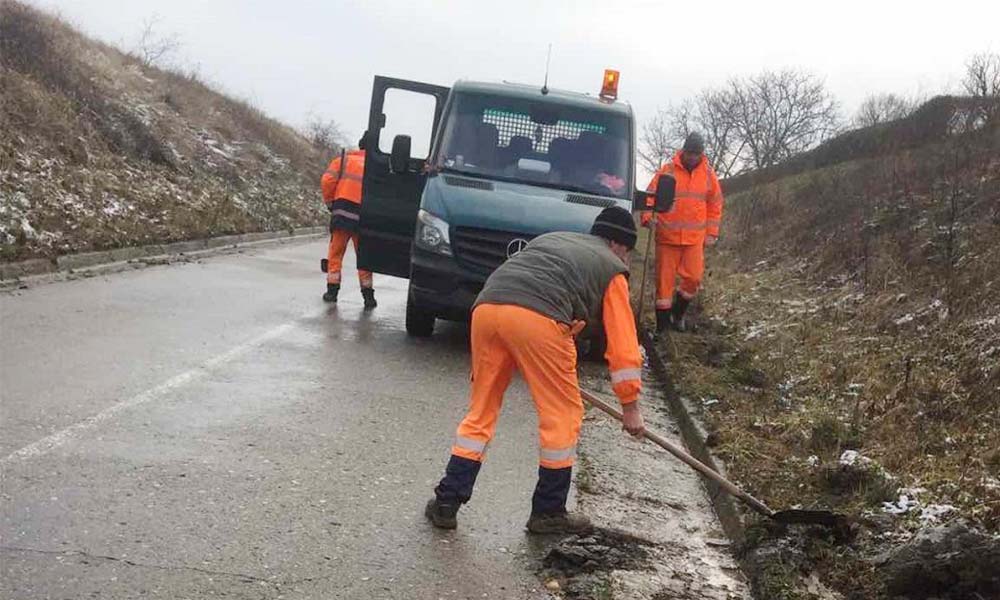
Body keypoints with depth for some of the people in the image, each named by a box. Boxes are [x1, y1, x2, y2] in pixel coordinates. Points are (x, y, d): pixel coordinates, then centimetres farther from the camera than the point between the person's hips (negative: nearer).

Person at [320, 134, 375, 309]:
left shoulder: (345, 159, 8)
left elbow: (327, 180, -3)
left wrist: (329, 201, 10)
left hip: (342, 210, -1)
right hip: (364, 215, 1)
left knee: (335, 252, 11)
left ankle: (332, 290, 11)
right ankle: (368, 296, 8)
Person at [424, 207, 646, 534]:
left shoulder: (550, 239, 38)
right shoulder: (612, 268, 23)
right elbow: (623, 343, 19)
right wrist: (631, 405, 26)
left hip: (486, 307, 6)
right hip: (537, 318, -6)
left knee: (481, 409, 17)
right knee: (562, 414, 10)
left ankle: (446, 502, 16)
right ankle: (548, 511, 17)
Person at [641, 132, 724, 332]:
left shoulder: (708, 174, 4)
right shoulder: (668, 170, -4)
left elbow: (715, 205, 11)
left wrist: (712, 233, 8)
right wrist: (648, 216, -21)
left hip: (695, 238, 2)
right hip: (667, 236, -2)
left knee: (694, 278, -2)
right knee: (665, 279, 1)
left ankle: (678, 313, 23)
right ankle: (662, 324, 8)